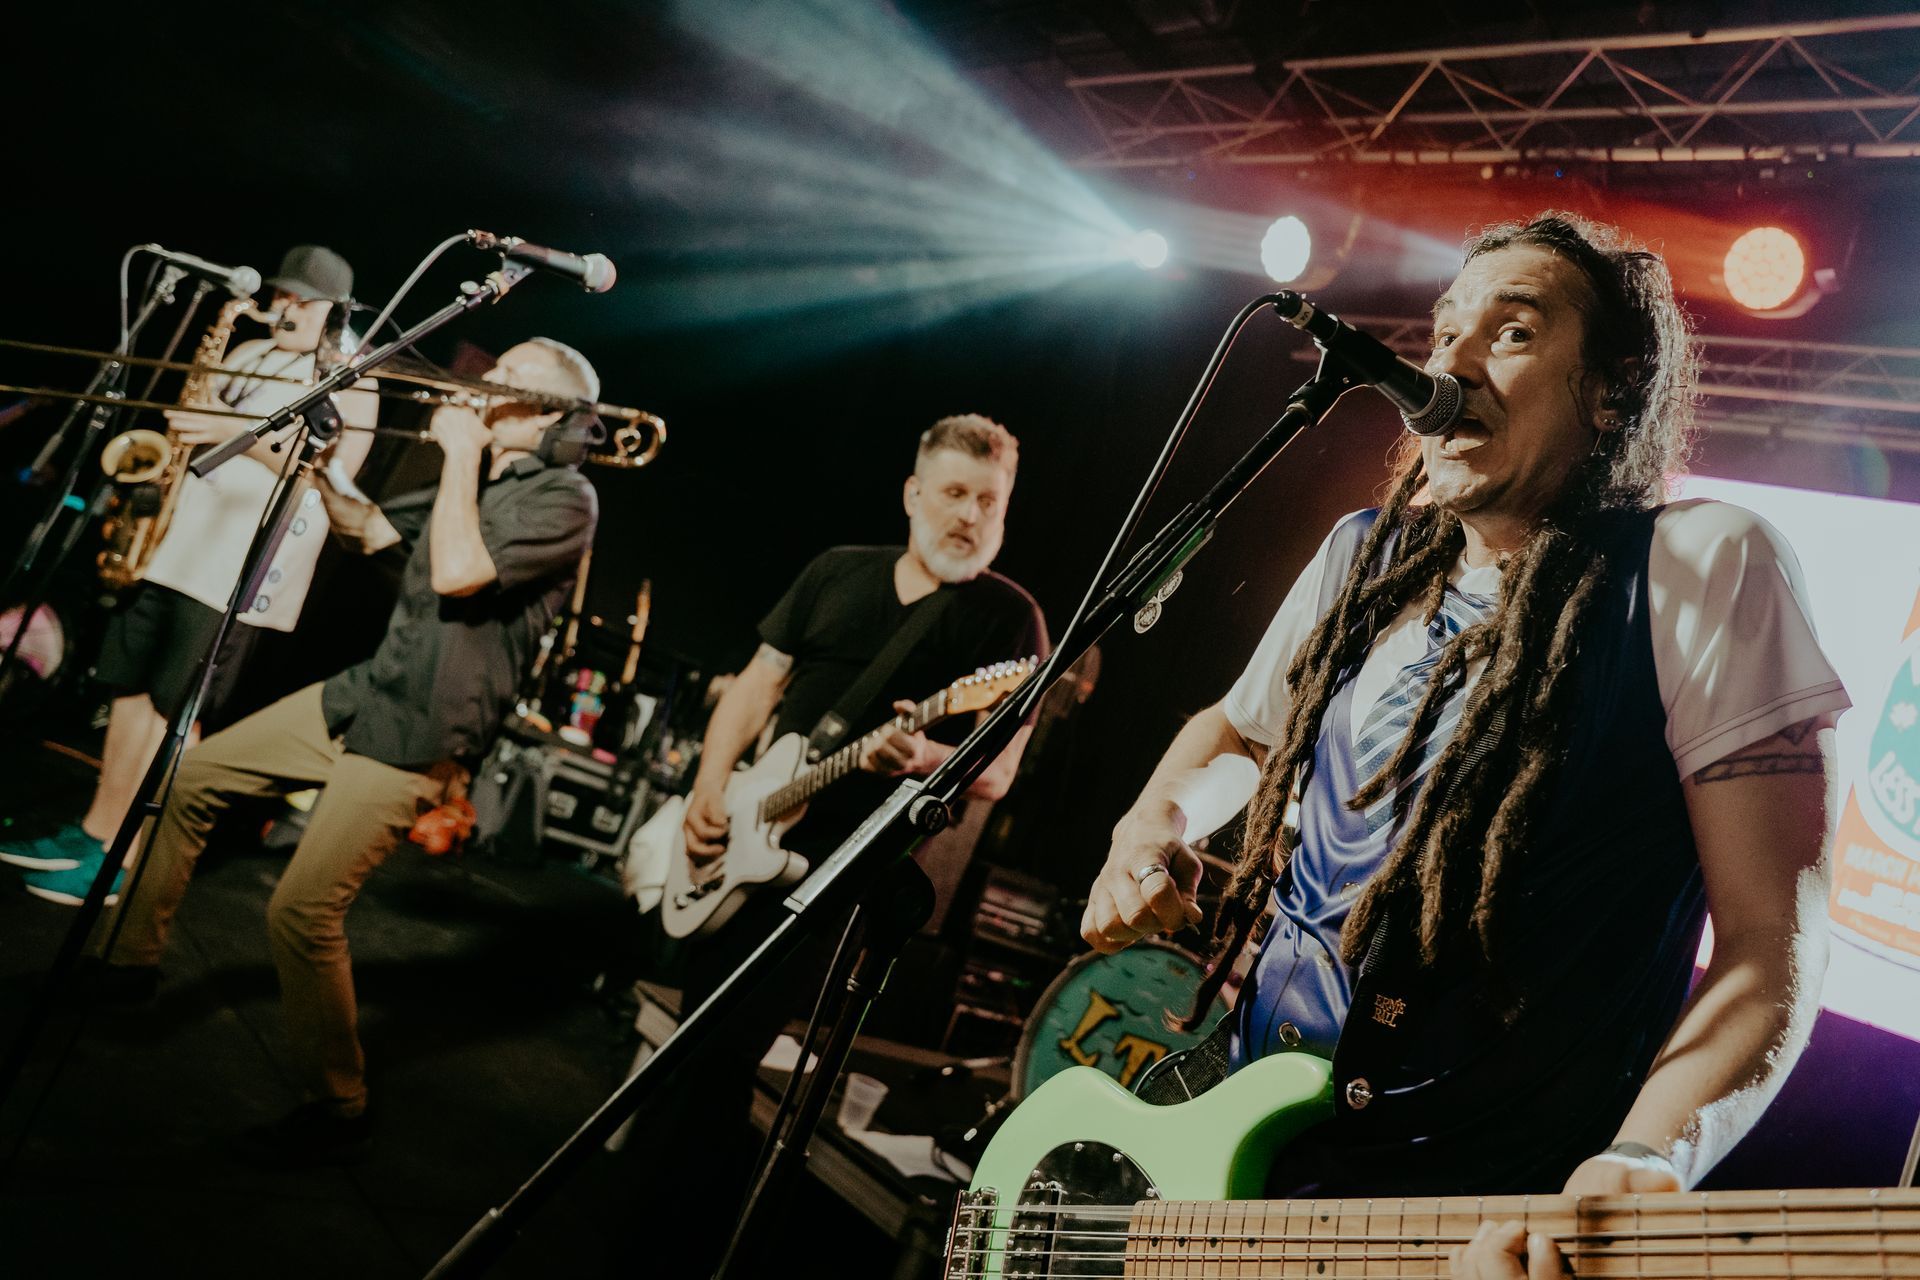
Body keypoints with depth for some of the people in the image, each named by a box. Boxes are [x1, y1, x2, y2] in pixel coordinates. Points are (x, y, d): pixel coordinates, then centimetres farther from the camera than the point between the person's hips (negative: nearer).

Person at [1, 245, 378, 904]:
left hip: (242, 564, -7)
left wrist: (241, 432, -24)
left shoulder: (353, 383, -3)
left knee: (177, 710, -5)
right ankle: (96, 830, 23)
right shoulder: (247, 354, 17)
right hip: (176, 539, 7)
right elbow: (196, 426, 24)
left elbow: (337, 469, -16)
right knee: (131, 687, 10)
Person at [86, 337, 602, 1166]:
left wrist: (462, 452, -17)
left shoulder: (565, 499, -14)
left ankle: (336, 1112, 2)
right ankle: (133, 960, 32)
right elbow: (368, 530, 22)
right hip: (360, 695, 10)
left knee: (303, 910, -16)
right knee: (191, 777, 15)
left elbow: (456, 573, -27)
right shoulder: (475, 480, 14)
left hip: (414, 740, -9)